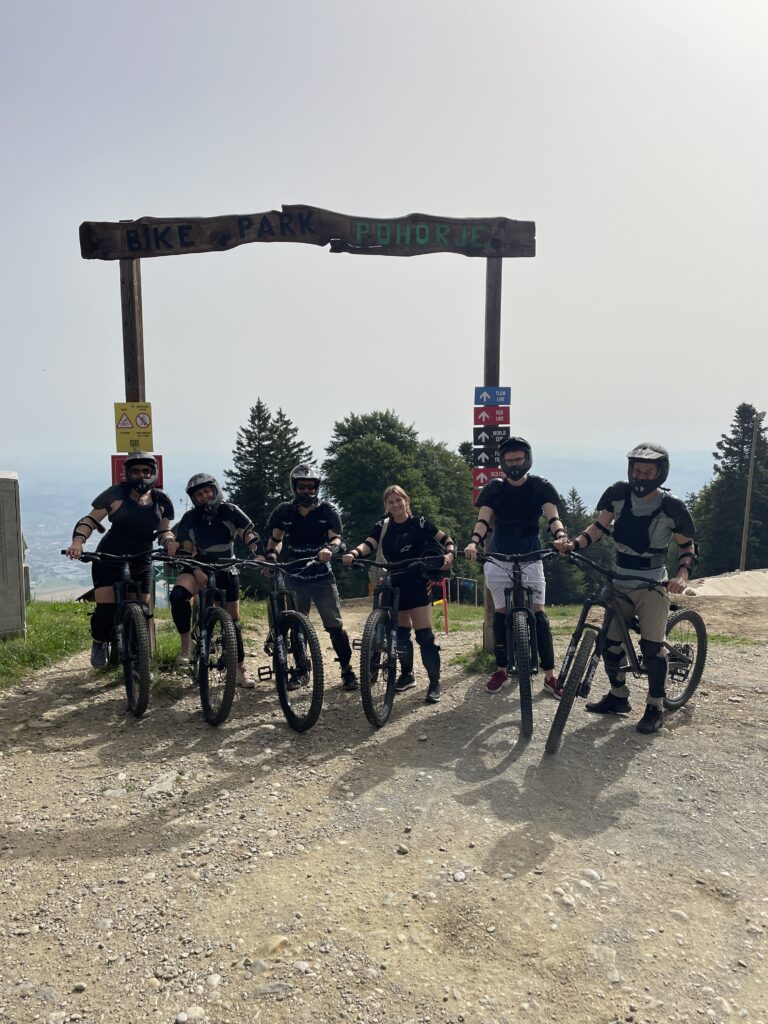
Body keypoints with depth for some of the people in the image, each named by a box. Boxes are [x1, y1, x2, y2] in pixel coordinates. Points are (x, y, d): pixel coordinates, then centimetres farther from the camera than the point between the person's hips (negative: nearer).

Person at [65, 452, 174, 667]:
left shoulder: (161, 500, 2)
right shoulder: (116, 494, -9)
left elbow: (164, 530, 4)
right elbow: (90, 520, -6)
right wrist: (78, 541, -24)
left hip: (141, 561, 3)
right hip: (109, 559, -3)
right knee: (106, 608, -11)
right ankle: (99, 644, 20)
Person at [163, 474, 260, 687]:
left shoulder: (230, 511, -9)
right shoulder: (191, 518, -7)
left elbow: (250, 535, -12)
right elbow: (186, 550, -9)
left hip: (226, 570, 0)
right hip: (199, 568, 0)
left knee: (233, 621, 1)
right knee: (178, 594, -32)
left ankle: (240, 669, 15)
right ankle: (186, 643, -15)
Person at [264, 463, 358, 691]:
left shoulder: (327, 511, -3)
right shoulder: (284, 511, 1)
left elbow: (336, 537, -9)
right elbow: (275, 538, 6)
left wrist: (329, 549, -31)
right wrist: (271, 555, -14)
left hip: (321, 576, -1)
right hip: (295, 577, 2)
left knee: (335, 625, -6)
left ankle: (347, 670, 5)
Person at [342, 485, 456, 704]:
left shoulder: (419, 523, -4)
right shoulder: (383, 526, 3)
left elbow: (447, 539, -3)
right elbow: (368, 545, -14)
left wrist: (449, 555, -25)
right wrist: (353, 553, -36)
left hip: (417, 585, -4)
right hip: (394, 586, 4)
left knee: (424, 635, -9)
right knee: (400, 634, 11)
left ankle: (435, 682, 1)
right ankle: (407, 674, 31)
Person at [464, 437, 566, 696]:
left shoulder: (540, 486, 2)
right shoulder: (494, 488, 3)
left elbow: (552, 516, -12)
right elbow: (483, 519, -10)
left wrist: (561, 536, -35)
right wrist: (473, 542, -30)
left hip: (530, 556, -1)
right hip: (499, 557, 1)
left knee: (538, 612, -6)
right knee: (501, 612, 3)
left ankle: (550, 676, 0)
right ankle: (501, 669, 17)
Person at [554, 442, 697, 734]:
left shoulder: (671, 507, -12)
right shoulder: (619, 494, -5)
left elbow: (687, 545, -1)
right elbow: (599, 527, 2)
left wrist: (682, 575, -17)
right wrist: (573, 544, -15)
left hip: (652, 587, -4)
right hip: (620, 584, 4)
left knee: (652, 646, -8)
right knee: (610, 643, 5)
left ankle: (655, 708, 9)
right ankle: (618, 696, 25)